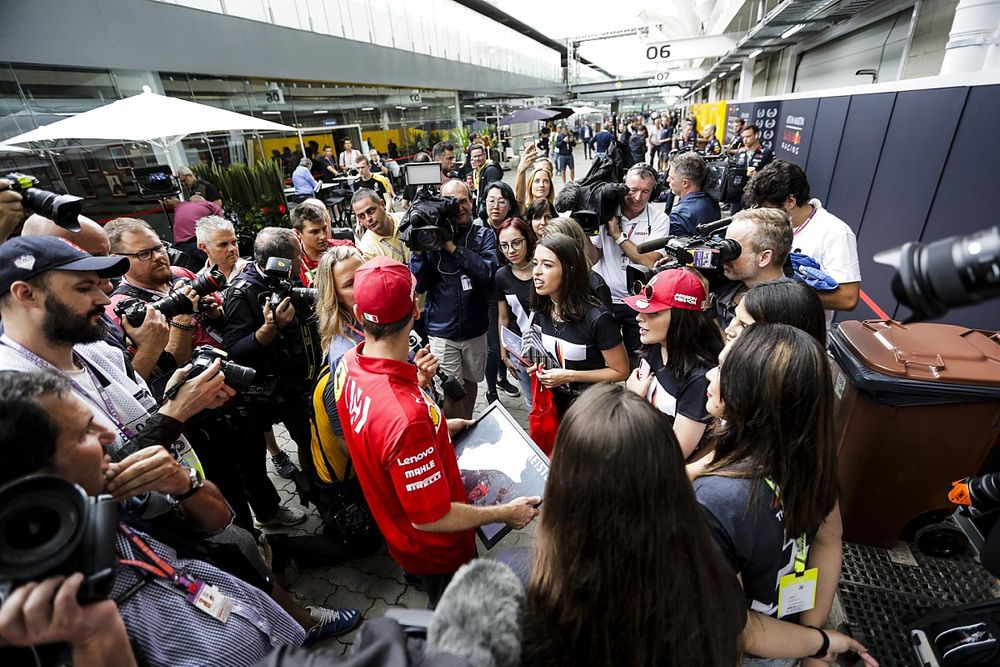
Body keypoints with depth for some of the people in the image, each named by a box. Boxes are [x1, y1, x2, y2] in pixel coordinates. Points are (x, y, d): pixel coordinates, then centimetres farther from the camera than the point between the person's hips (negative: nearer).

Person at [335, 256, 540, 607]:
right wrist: (506, 513, -18)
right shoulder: (408, 417, -44)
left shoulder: (348, 364, -15)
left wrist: (438, 428, 5)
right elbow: (430, 518, -31)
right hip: (436, 545, -7)